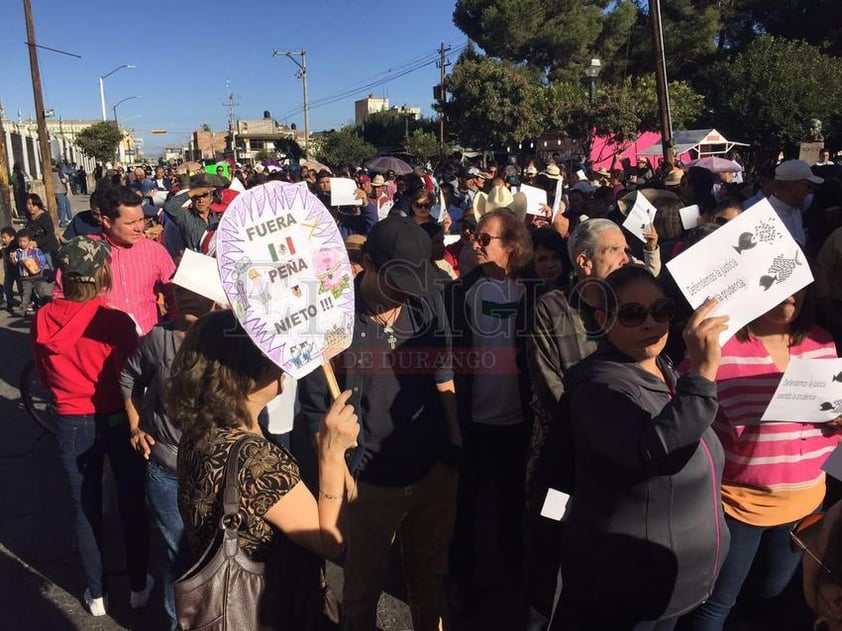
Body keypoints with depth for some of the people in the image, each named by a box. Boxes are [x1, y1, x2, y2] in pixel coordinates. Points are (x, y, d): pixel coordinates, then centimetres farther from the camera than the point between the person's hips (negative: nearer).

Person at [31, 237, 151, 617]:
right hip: (118, 420, -3)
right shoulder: (116, 321, -21)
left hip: (72, 425, 3)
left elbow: (45, 377, 8)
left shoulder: (43, 321, -8)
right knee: (132, 504, 16)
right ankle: (138, 586, 31)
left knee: (85, 509, 18)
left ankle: (96, 594, 31)